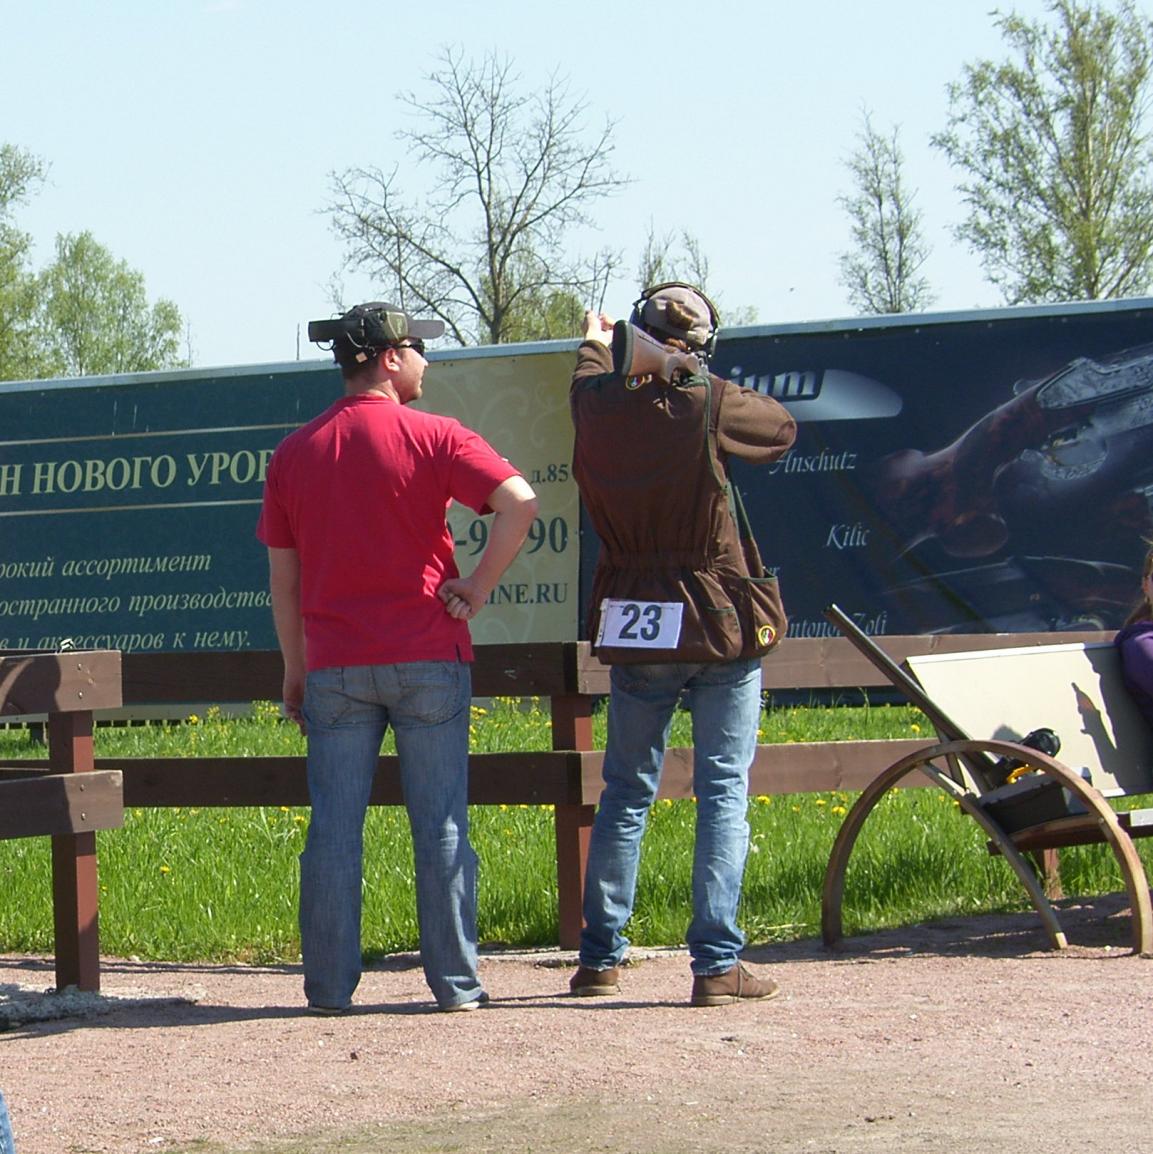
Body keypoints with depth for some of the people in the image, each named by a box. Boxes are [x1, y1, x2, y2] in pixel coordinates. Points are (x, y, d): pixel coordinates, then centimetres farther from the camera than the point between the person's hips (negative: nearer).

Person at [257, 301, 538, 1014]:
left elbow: (282, 579, 10)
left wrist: (295, 672, 17)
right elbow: (520, 502, -19)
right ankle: (456, 982, 6)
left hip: (334, 666, 3)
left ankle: (330, 987, 6)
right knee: (441, 825, 3)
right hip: (427, 659, -3)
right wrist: (478, 588, -8)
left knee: (334, 827, 5)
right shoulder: (434, 438, -4)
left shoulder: (294, 453, 7)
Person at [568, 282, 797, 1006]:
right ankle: (717, 965, -5)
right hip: (724, 627, -4)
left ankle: (601, 958, 15)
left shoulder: (598, 403, 0)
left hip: (635, 630, 4)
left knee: (626, 792, 14)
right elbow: (783, 427, 7)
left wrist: (595, 342, 48)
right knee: (724, 792, 0)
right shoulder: (709, 405, -11)